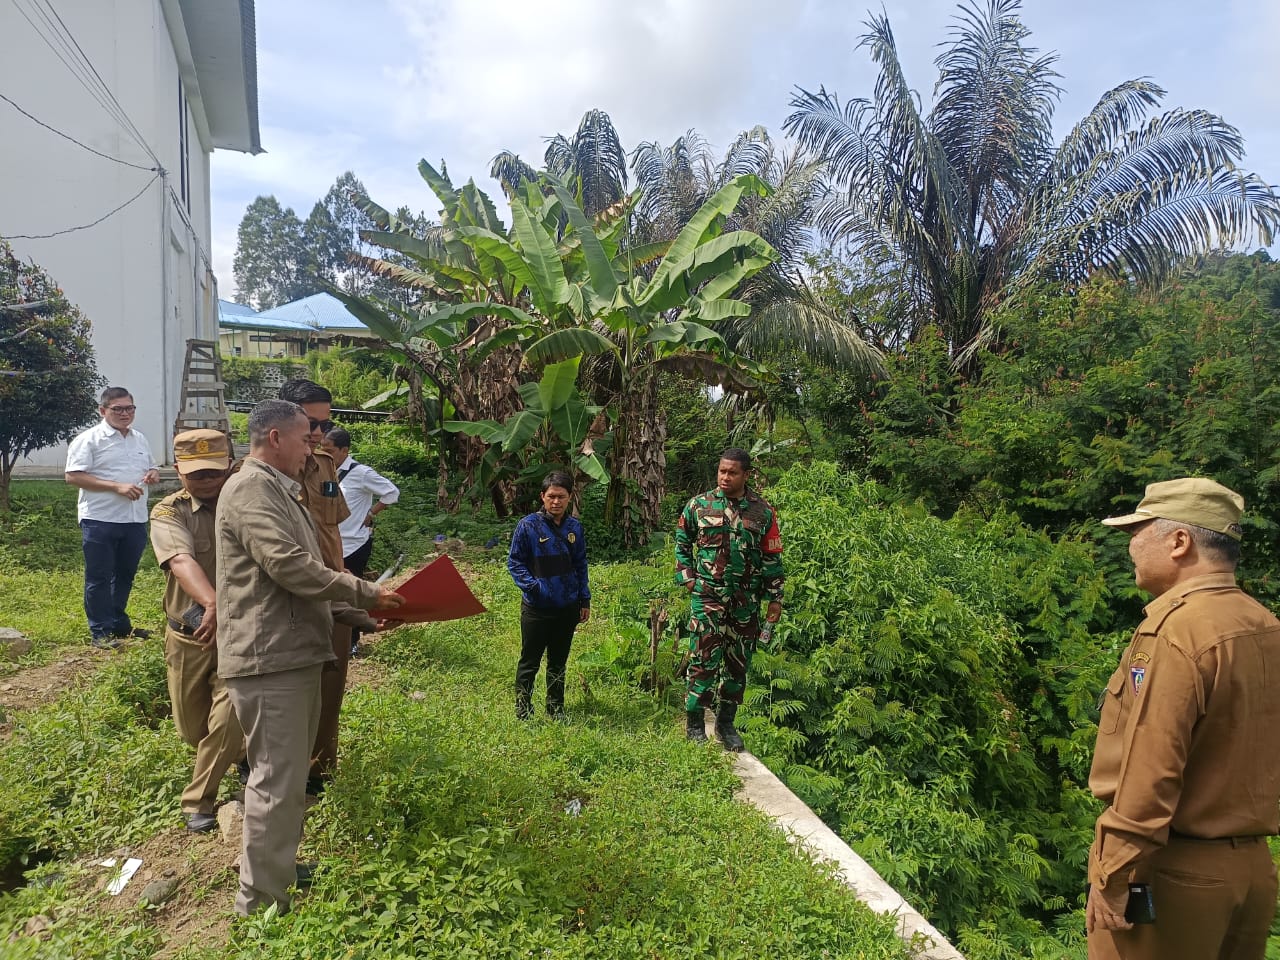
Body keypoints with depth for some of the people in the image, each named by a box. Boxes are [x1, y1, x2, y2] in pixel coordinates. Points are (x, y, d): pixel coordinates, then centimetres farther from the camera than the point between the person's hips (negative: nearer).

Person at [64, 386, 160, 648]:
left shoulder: (140, 439, 13)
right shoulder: (89, 439, -8)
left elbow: (150, 467, 26)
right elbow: (73, 476, -15)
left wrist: (154, 473, 1)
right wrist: (117, 486, -22)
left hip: (135, 520, 6)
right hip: (100, 521, -6)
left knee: (125, 574, 17)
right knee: (99, 578, 3)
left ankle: (119, 623, 30)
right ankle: (100, 632, 11)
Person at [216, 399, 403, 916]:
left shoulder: (280, 492, 20)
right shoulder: (251, 489, -13)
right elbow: (290, 567, -23)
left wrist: (356, 614, 14)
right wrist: (366, 594, -16)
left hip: (294, 654, 11)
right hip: (269, 659, -11)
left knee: (289, 776, 21)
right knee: (277, 782, -4)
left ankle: (281, 869, 36)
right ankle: (260, 906, 8)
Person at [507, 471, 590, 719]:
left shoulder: (575, 527, 3)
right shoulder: (528, 525, -10)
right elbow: (514, 562, -5)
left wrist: (585, 600, 10)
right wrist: (532, 585, -19)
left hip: (567, 608, 4)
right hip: (536, 607, -4)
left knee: (558, 662, 17)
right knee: (529, 662, 6)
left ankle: (556, 709, 31)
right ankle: (523, 712, 21)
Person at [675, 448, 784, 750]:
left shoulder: (763, 511, 3)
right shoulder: (698, 505, 1)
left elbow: (772, 557, 6)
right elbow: (681, 543, 11)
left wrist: (775, 597, 4)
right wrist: (687, 577, 1)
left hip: (746, 601, 2)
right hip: (708, 597, -2)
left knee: (738, 663, 10)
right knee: (704, 660, -5)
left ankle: (726, 723, 24)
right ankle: (694, 722, 9)